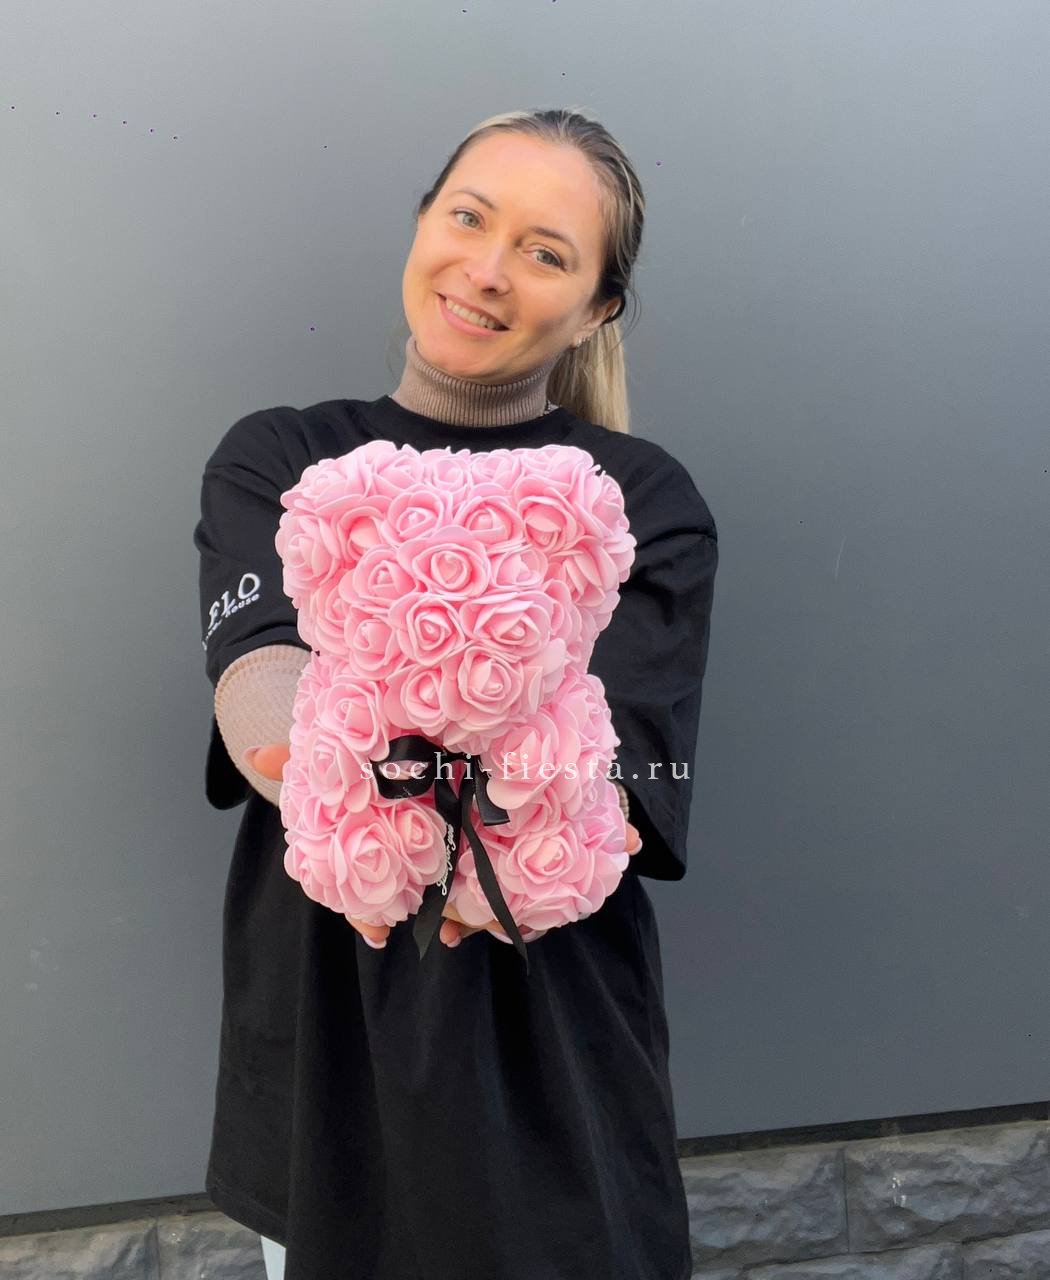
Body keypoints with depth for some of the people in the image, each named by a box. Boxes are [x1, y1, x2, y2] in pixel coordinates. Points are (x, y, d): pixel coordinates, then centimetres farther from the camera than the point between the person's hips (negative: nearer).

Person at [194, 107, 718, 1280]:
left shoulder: (647, 502, -5)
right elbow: (258, 678, -18)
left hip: (551, 1055, -1)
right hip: (317, 1042, 2)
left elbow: (608, 792, -17)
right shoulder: (275, 462, 1)